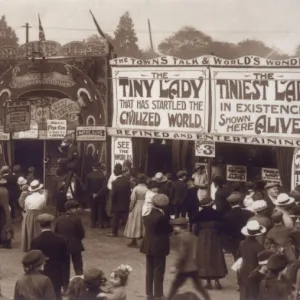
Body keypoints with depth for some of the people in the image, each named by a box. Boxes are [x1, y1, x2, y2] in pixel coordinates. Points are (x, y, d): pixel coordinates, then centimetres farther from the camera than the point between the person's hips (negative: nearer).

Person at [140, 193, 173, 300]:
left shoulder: (147, 214, 2)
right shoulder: (161, 216, -21)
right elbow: (169, 229, -10)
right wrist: (170, 225, 8)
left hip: (148, 246, 7)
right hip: (159, 247, -7)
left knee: (149, 271, 15)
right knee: (158, 272, 2)